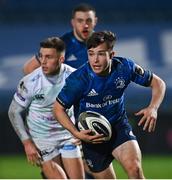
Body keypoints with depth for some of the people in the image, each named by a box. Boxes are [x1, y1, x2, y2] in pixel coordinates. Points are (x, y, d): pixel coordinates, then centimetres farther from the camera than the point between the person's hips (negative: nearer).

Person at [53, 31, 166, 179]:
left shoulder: (125, 67, -17)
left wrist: (153, 108, -21)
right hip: (92, 135, 0)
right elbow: (58, 108, -10)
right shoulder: (78, 79, -22)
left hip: (119, 126, 1)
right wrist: (76, 133, -24)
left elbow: (158, 83, -3)